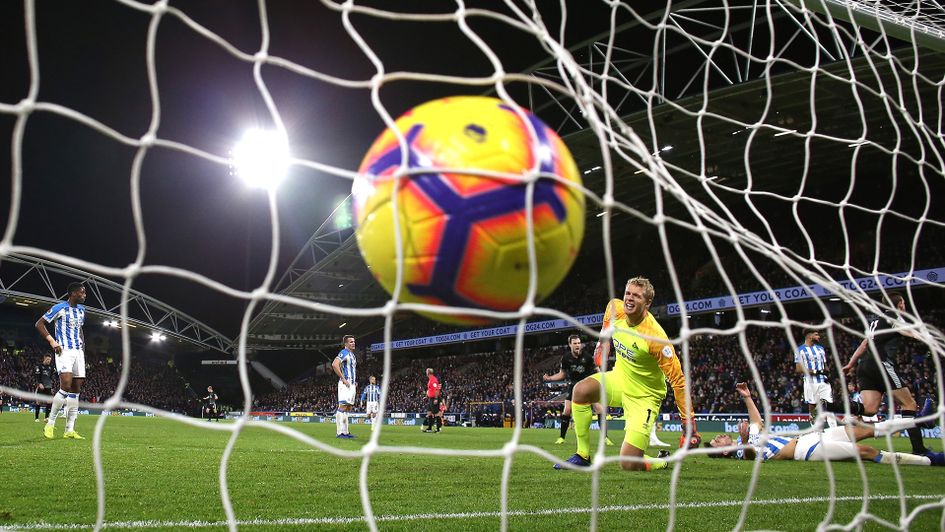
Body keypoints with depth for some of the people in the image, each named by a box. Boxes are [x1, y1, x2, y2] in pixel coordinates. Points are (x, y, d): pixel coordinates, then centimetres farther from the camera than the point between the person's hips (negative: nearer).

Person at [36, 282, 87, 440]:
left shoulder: (81, 310, 15)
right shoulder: (60, 307, -6)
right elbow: (39, 323, -5)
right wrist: (52, 341, -15)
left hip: (78, 351, 7)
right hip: (64, 350, -7)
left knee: (76, 390, 3)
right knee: (66, 385, -21)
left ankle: (70, 430, 5)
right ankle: (50, 423, -3)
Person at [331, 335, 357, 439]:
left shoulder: (352, 355, 20)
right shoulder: (344, 353, -10)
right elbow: (334, 364, -25)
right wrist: (343, 379, -22)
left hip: (352, 384, 10)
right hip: (345, 384, -10)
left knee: (348, 408, 10)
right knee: (343, 407, -12)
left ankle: (345, 431, 14)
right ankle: (339, 432, -13)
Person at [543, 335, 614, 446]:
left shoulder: (587, 357, -13)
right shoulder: (566, 358, -7)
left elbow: (597, 370, -2)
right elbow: (562, 374, 6)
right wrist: (549, 378, -6)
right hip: (574, 386, 1)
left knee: (600, 410, -10)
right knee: (567, 410, -9)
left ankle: (605, 438, 2)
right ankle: (561, 437, 6)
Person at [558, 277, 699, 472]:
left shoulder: (654, 337, -29)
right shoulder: (614, 307, -12)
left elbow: (678, 380, -24)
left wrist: (689, 423, -23)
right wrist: (604, 343, 17)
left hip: (644, 397, -5)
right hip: (619, 379, 6)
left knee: (629, 465, -13)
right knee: (581, 390, -25)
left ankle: (661, 462, 24)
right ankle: (583, 455, -8)